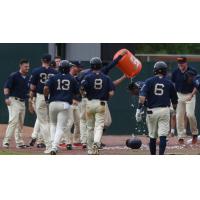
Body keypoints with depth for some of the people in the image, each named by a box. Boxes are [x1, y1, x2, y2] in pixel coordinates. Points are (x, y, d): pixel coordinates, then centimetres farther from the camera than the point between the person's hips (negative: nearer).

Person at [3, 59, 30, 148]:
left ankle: (19, 142, 16)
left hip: (23, 102, 8)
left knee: (20, 123, 11)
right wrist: (7, 97, -26)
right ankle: (6, 141, -20)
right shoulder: (14, 76, -8)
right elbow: (6, 87, -13)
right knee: (13, 120, -18)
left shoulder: (28, 77, 13)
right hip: (14, 101, -8)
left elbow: (29, 90, 22)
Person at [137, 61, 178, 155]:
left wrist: (139, 110, -11)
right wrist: (174, 110, 32)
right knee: (163, 136, -6)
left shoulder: (149, 81, 1)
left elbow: (142, 96, -11)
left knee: (152, 136, 13)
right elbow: (174, 100, 14)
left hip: (151, 111, 0)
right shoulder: (169, 83, 6)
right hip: (165, 110, 0)